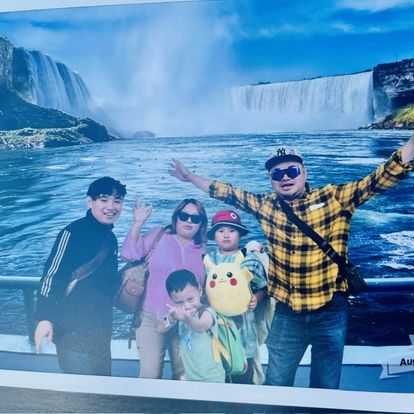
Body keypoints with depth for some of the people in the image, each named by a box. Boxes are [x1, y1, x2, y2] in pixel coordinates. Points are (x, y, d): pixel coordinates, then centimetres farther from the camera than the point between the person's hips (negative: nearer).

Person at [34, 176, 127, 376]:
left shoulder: (110, 238, 12)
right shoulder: (74, 232, -11)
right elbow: (52, 274, -15)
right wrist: (45, 318, -22)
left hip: (100, 329, 8)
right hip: (73, 328, -8)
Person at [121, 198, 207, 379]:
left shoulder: (202, 251, 9)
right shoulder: (158, 235, 0)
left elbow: (206, 288, 17)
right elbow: (130, 254, -11)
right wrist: (138, 222, -17)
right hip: (152, 318, -3)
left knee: (183, 376, 14)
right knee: (150, 375, -5)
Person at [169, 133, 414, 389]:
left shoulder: (334, 198, -7)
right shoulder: (266, 205, 2)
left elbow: (379, 180, -15)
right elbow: (228, 193, 13)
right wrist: (190, 177, 17)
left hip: (330, 312, -2)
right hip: (287, 313, 3)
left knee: (326, 388, 13)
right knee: (276, 385, 16)